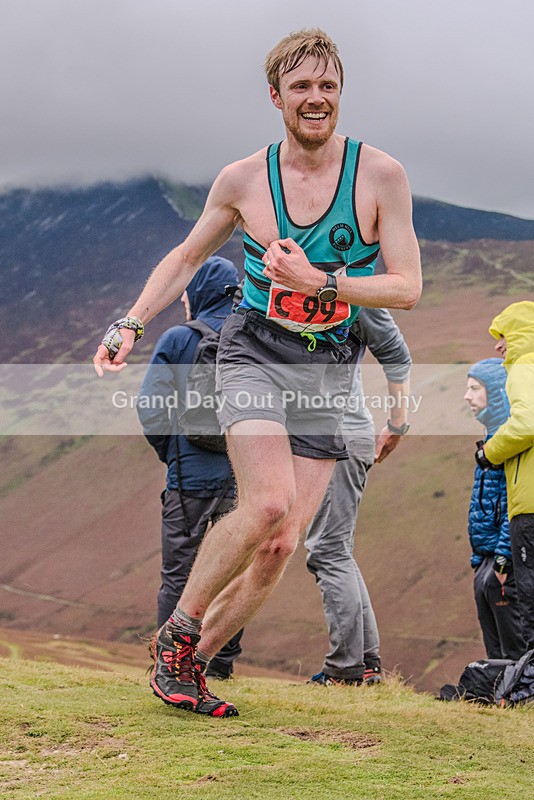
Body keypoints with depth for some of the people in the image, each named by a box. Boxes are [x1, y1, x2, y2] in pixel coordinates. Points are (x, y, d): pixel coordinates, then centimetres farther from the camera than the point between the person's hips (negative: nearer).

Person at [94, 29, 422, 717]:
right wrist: (130, 323, 6)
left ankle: (188, 666, 13)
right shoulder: (242, 180, 0)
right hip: (254, 354, -1)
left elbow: (407, 287, -6)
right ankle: (177, 630, -6)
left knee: (279, 547, -4)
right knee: (270, 503, -26)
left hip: (328, 371, 2)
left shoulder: (380, 175, -3)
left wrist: (319, 283, -18)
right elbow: (186, 257, 16)